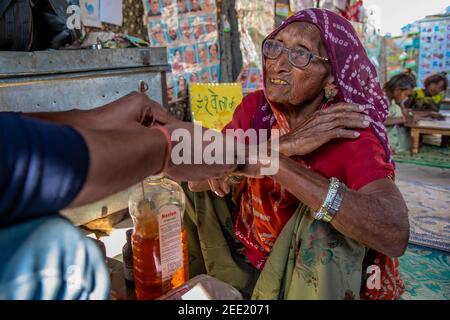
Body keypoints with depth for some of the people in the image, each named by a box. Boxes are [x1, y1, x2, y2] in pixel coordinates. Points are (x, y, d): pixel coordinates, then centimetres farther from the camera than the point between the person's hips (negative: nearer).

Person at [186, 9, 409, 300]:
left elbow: (395, 233, -40)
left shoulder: (351, 138, -24)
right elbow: (197, 178, -18)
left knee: (326, 216, -30)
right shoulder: (255, 107, -10)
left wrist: (275, 162, -43)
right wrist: (283, 144, -31)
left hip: (310, 272, -4)